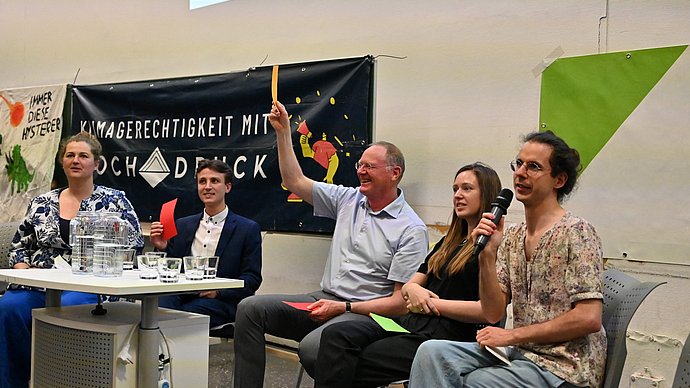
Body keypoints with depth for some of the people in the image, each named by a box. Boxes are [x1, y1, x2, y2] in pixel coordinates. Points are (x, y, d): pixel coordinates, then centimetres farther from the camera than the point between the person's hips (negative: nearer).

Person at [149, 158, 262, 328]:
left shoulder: (248, 229, 6)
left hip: (220, 302, -3)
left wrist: (218, 291, -15)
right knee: (160, 302, -31)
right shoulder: (183, 225, 20)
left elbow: (252, 279, 1)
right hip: (182, 297, 4)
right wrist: (162, 249, 0)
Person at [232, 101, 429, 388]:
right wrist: (283, 132, 7)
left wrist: (343, 308, -19)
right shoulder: (348, 199, 10)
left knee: (312, 347, -36)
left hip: (366, 312, -7)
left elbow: (401, 301, -12)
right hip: (325, 300, 7)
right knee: (250, 308, -7)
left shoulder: (411, 230, -9)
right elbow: (295, 182, 14)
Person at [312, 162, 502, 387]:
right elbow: (407, 286, 22)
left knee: (356, 365, -21)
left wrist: (433, 303, -8)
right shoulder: (448, 243, 25)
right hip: (412, 322, 8)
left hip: (446, 334, -8)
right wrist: (413, 289, -3)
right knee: (336, 335, -17)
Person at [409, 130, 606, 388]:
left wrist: (512, 335, -13)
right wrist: (487, 255, -12)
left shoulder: (576, 232, -11)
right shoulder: (511, 237, 9)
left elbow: (589, 318, -18)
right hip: (521, 352, 6)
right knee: (431, 352, -12)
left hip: (564, 366, -6)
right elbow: (493, 313, 4)